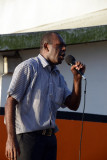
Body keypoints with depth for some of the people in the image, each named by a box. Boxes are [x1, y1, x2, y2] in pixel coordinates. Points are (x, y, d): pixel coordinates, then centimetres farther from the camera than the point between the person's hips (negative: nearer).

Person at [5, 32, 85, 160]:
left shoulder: (59, 77, 19)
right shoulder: (28, 67, -4)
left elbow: (73, 105, 13)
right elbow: (11, 102, -11)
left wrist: (77, 78, 0)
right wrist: (11, 138, -21)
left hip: (50, 138, 7)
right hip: (28, 135, -7)